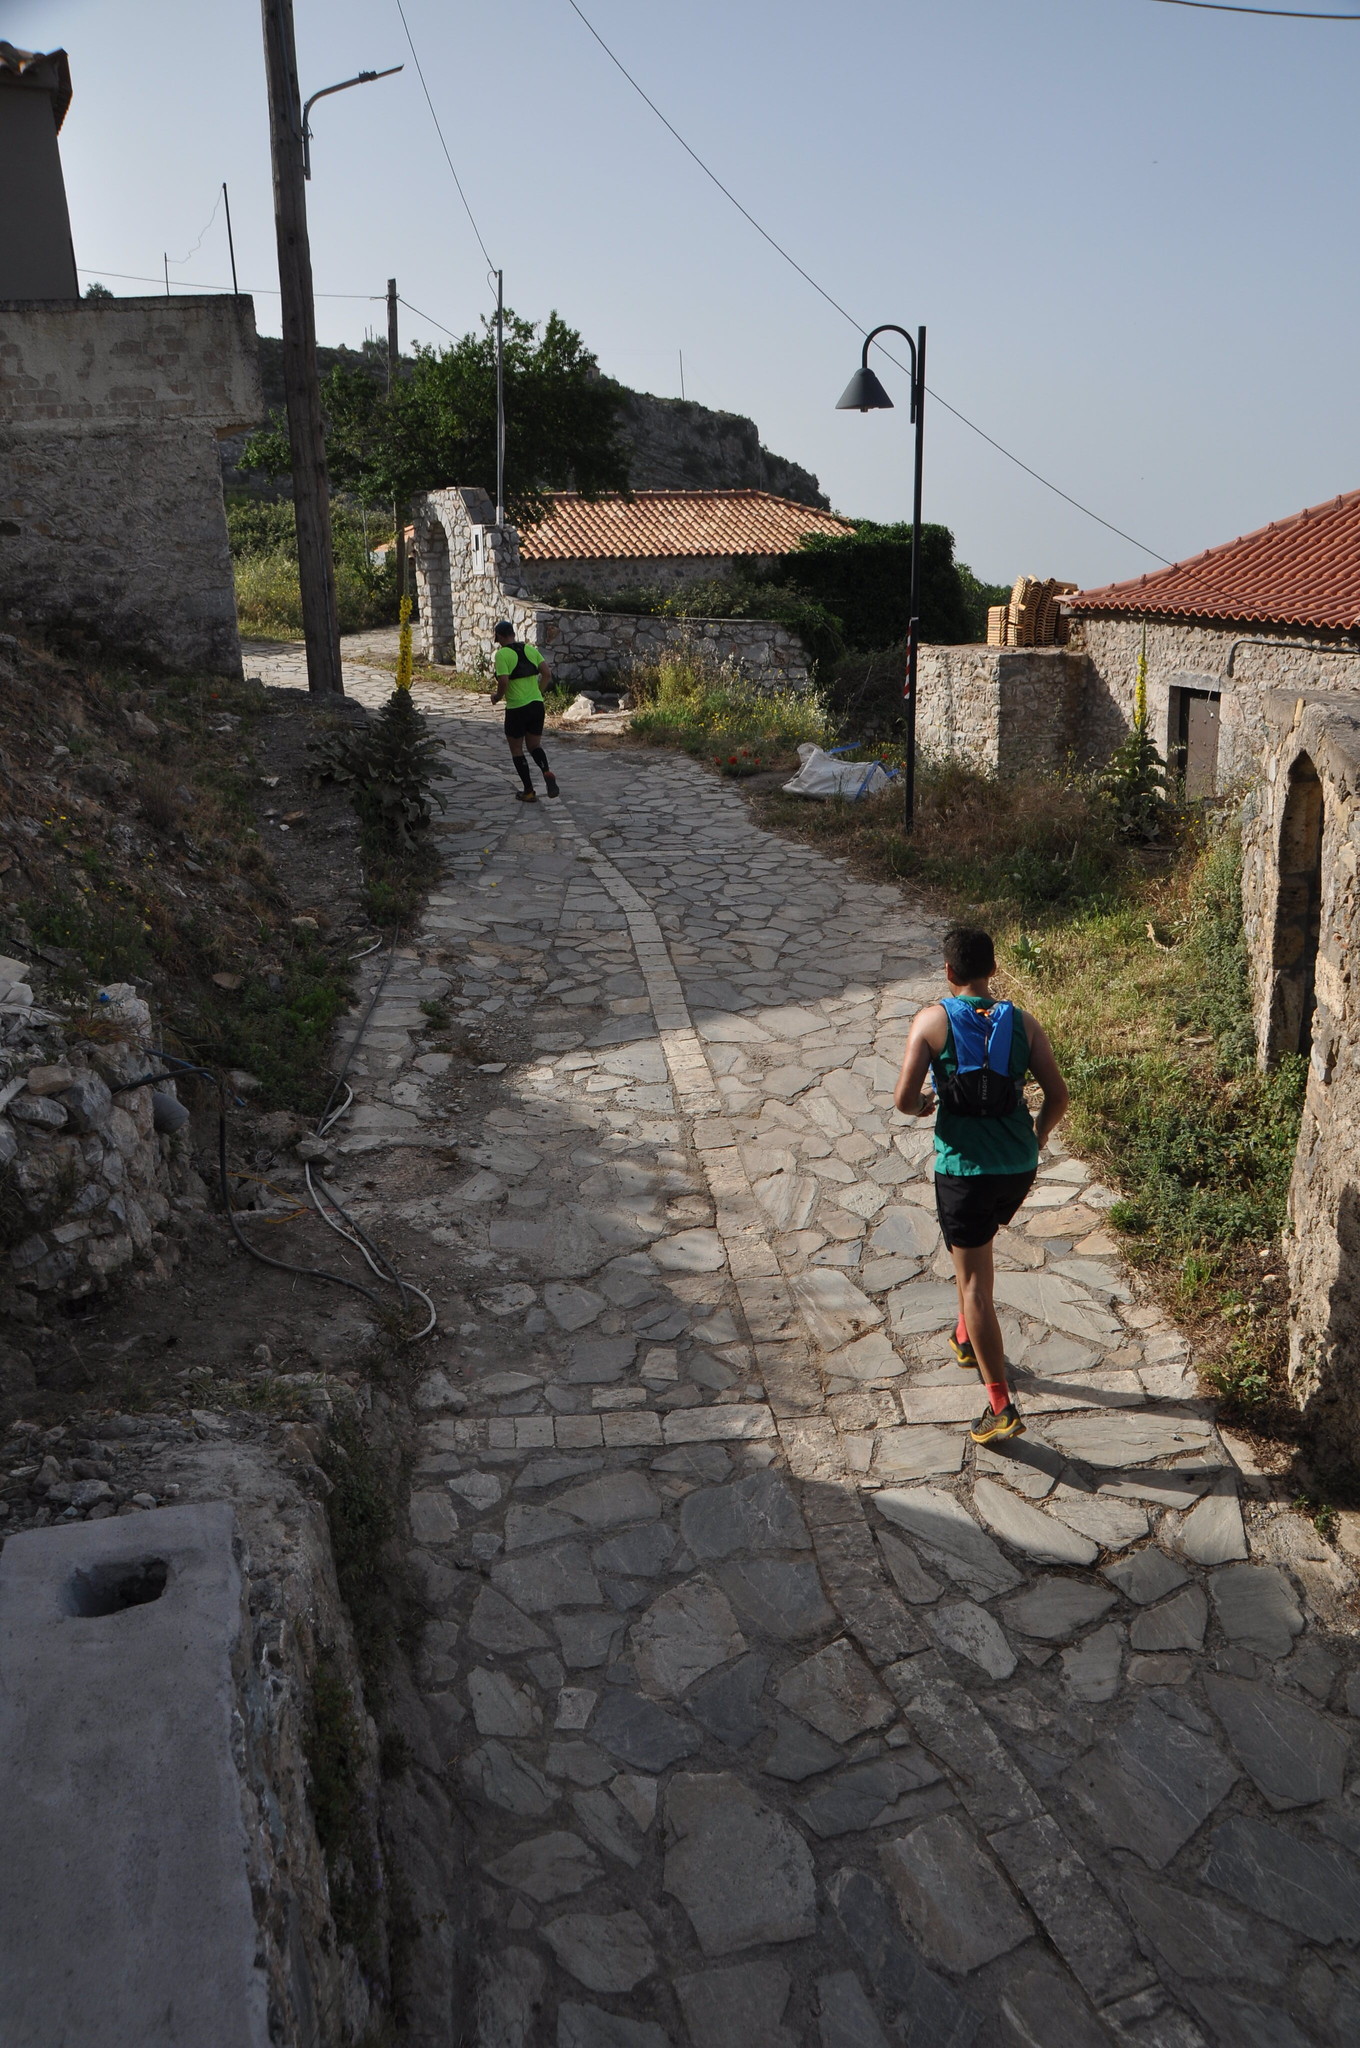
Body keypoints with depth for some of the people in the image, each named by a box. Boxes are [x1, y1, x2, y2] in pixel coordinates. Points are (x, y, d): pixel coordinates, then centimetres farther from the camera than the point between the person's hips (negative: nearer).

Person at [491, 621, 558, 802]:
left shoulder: (502, 654, -11)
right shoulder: (530, 649, 6)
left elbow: (503, 682, -20)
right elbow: (547, 674, 3)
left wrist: (497, 697, -1)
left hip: (516, 708, -5)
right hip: (537, 704, 5)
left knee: (516, 750, 10)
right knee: (535, 745, 18)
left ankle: (529, 792, 10)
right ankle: (547, 772, -13)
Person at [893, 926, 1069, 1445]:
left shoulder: (932, 1020, -9)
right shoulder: (1022, 1022, 0)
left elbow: (904, 1099, -14)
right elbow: (1057, 1095, 0)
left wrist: (923, 1106, 9)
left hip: (963, 1169, -5)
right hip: (1019, 1166, 5)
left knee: (974, 1282, 0)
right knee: (977, 1249, 32)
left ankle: (1002, 1407, -2)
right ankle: (967, 1338, 47)